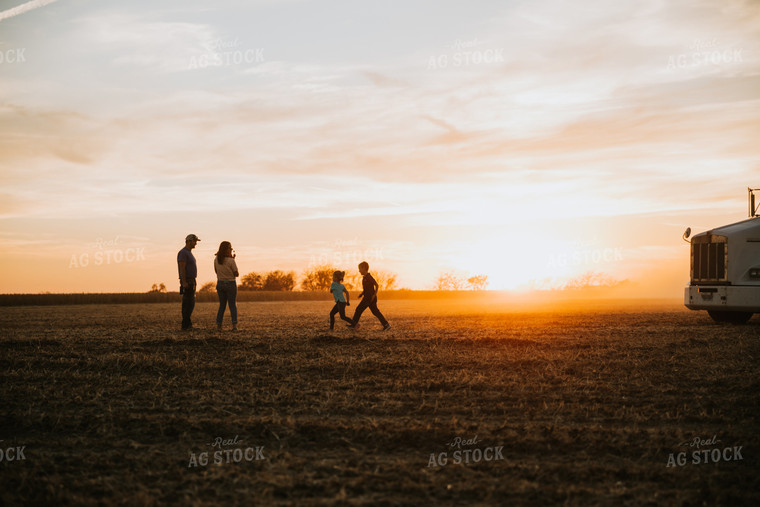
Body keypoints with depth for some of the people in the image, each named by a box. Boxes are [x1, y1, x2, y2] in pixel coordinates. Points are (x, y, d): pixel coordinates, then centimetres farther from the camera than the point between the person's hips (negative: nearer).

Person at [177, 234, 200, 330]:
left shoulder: (189, 253, 19)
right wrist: (184, 282, -25)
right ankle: (185, 325, -10)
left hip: (191, 281, 10)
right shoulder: (183, 253, -13)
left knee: (190, 303, 10)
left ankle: (188, 324, 13)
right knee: (188, 304, -11)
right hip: (187, 282, -10)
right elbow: (182, 268, -20)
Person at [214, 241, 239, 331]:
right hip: (230, 284, -4)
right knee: (232, 305, 5)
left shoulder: (216, 259, -2)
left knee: (222, 305, 15)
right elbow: (236, 274, -9)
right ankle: (234, 324, -8)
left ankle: (218, 325, 6)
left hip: (220, 284, 4)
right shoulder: (231, 261, -17)